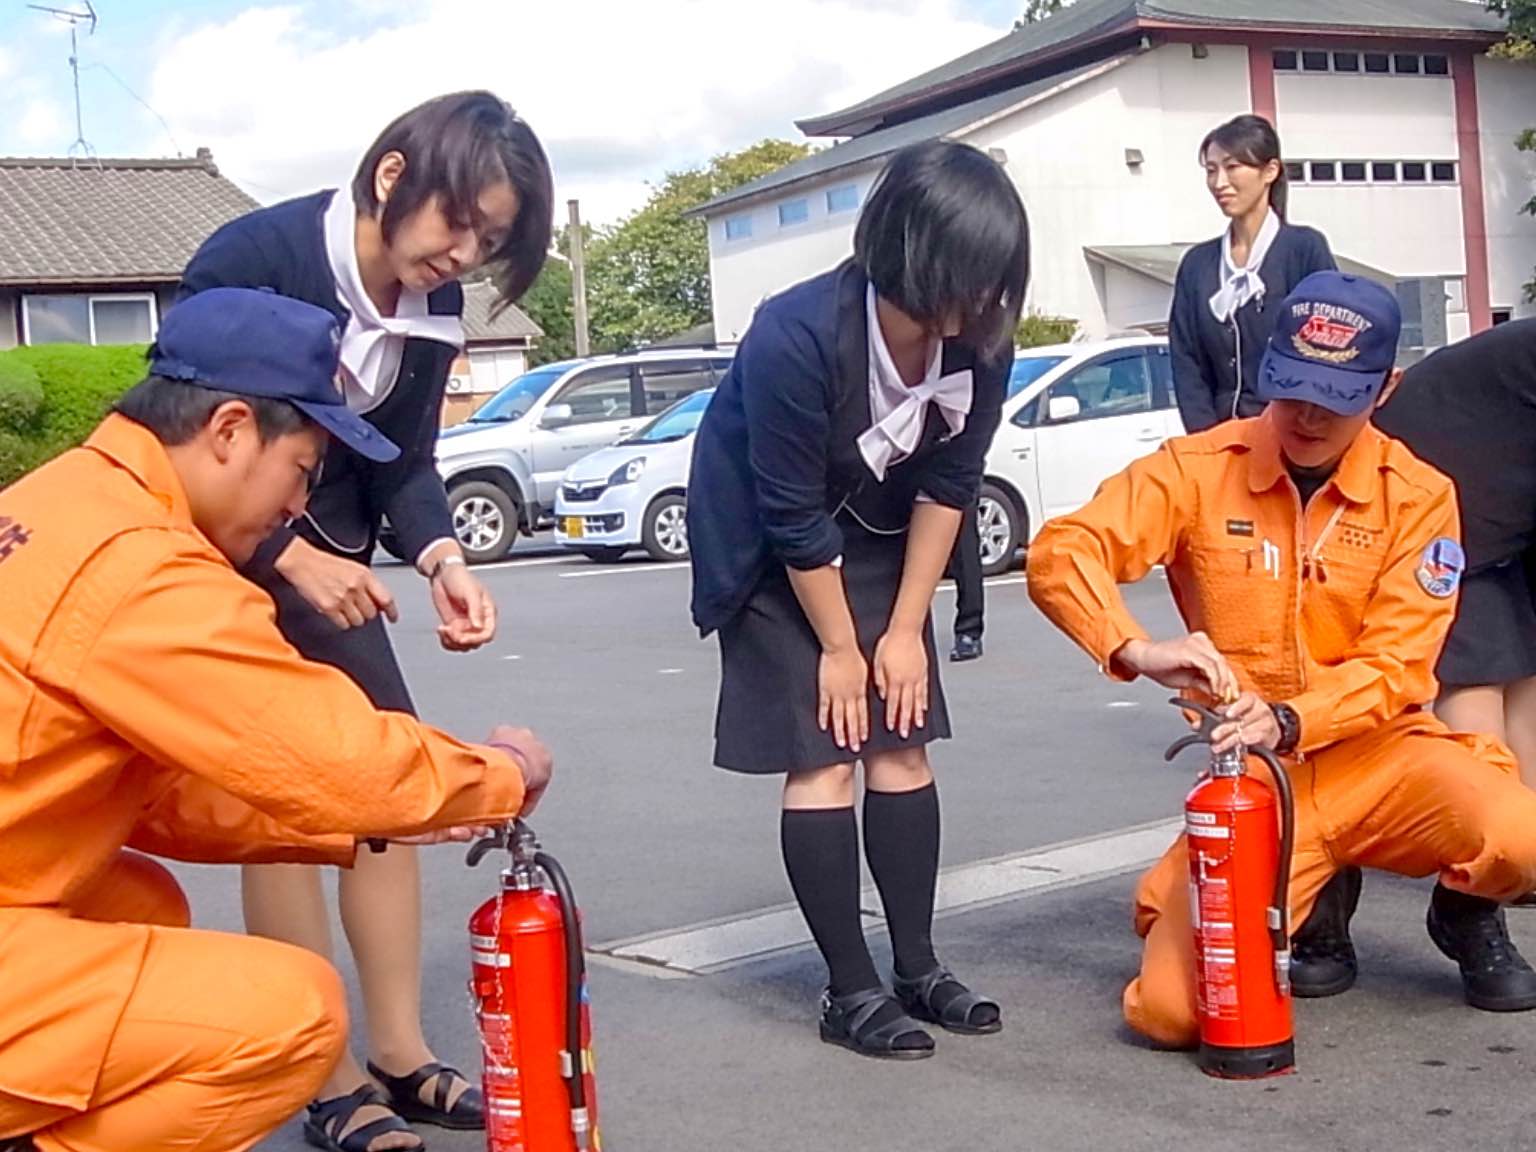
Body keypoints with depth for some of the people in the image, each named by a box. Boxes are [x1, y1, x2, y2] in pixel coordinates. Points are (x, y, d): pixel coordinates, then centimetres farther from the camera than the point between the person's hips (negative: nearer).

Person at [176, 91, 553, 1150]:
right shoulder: (251, 257, -23)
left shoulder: (433, 306, -4)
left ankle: (399, 1056, 12)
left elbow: (406, 459, -1)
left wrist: (442, 560, -21)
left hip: (319, 553, 7)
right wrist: (291, 558, -32)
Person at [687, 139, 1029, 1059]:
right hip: (769, 552, -5)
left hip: (878, 541, 5)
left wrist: (905, 629, -6)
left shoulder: (980, 340, -18)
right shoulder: (797, 337, -33)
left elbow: (948, 486, -7)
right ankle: (852, 991, 2)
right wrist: (840, 647, -14)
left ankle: (919, 968, 14)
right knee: (823, 762, -7)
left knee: (903, 748, 3)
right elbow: (794, 518, -24)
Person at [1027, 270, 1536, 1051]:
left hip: (1378, 757, 0)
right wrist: (1137, 651, -32)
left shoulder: (1419, 496, -4)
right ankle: (1305, 906, 17)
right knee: (1170, 1010, -18)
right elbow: (1062, 552, -14)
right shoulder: (1200, 468, -5)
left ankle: (1466, 914, 8)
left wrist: (1287, 721, -26)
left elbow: (1394, 671, -8)